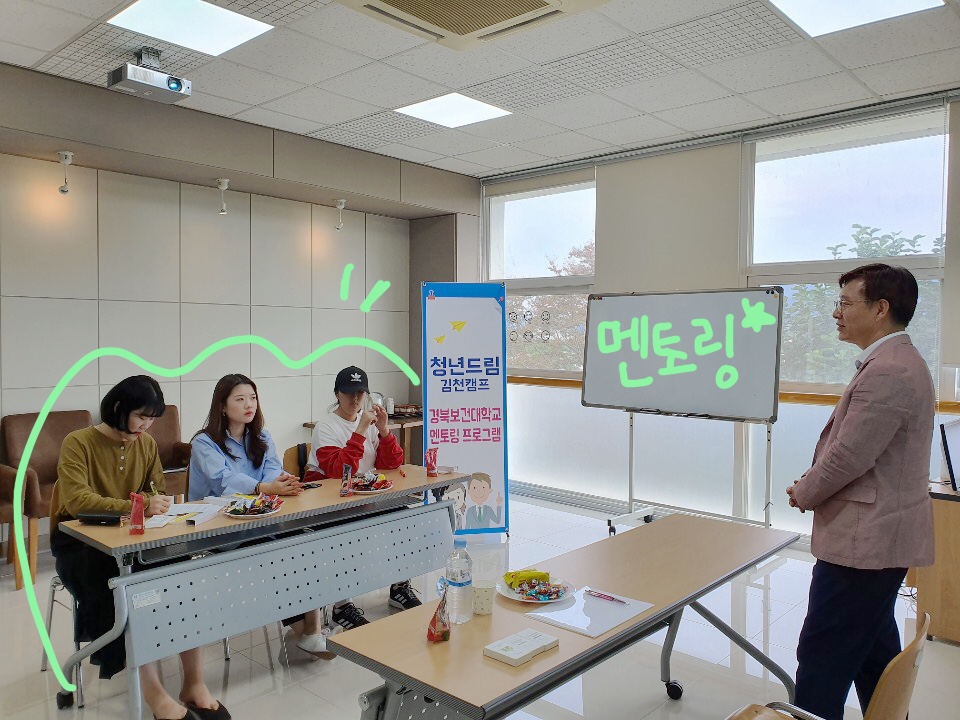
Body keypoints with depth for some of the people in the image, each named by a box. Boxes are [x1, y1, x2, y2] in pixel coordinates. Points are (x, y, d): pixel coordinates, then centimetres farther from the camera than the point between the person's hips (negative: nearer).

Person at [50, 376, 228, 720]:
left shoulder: (147, 444, 5)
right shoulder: (78, 443, -12)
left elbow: (157, 490, 12)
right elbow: (77, 500, -26)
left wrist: (160, 503, -13)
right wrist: (138, 506, -39)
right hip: (80, 542, -4)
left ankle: (194, 683, -17)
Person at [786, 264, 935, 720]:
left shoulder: (888, 372, -22)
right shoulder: (895, 362, 12)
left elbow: (848, 457, -23)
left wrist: (804, 494, -6)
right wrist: (811, 485, 6)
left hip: (865, 541, -10)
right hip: (877, 536, 10)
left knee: (823, 657, -2)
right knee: (874, 648, 21)